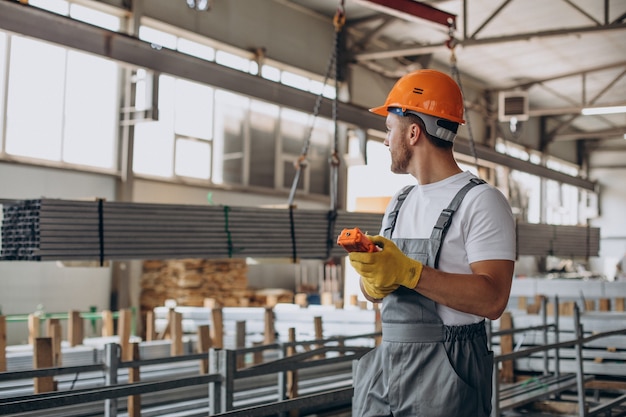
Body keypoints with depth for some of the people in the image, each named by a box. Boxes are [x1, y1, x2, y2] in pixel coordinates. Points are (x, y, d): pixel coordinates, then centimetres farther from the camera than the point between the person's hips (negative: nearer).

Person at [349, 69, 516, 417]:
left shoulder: (481, 201, -9)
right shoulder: (400, 203, 16)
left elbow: (492, 300, -20)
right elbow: (373, 290, 15)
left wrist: (406, 271, -24)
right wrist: (376, 281, -9)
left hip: (446, 374, -7)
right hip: (384, 364, 7)